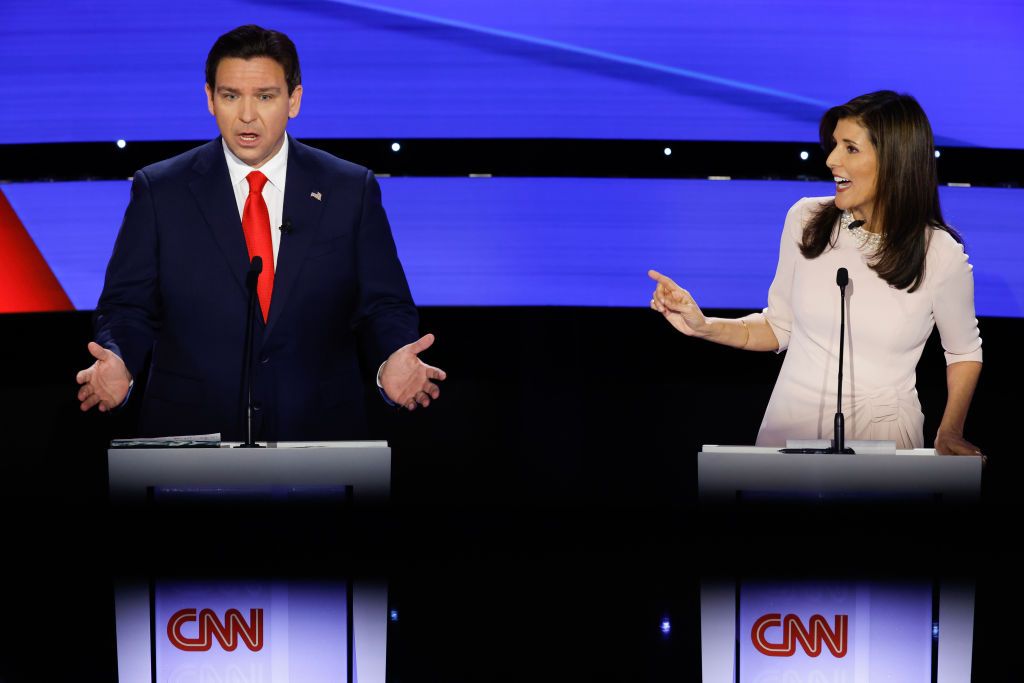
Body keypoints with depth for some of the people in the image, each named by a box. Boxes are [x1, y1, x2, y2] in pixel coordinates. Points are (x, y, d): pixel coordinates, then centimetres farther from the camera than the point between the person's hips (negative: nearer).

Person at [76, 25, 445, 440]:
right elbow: (128, 307, 2)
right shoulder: (158, 191, 2)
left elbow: (383, 307, 2)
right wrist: (117, 363, -19)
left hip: (318, 434, 1)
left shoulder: (351, 191, 3)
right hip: (191, 435, -1)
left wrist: (392, 362, -19)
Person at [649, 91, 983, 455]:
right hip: (790, 426, 2)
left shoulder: (941, 254, -8)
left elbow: (965, 352, 8)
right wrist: (704, 327, -6)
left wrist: (950, 432, -5)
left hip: (883, 438, -2)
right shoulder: (805, 221, -2)